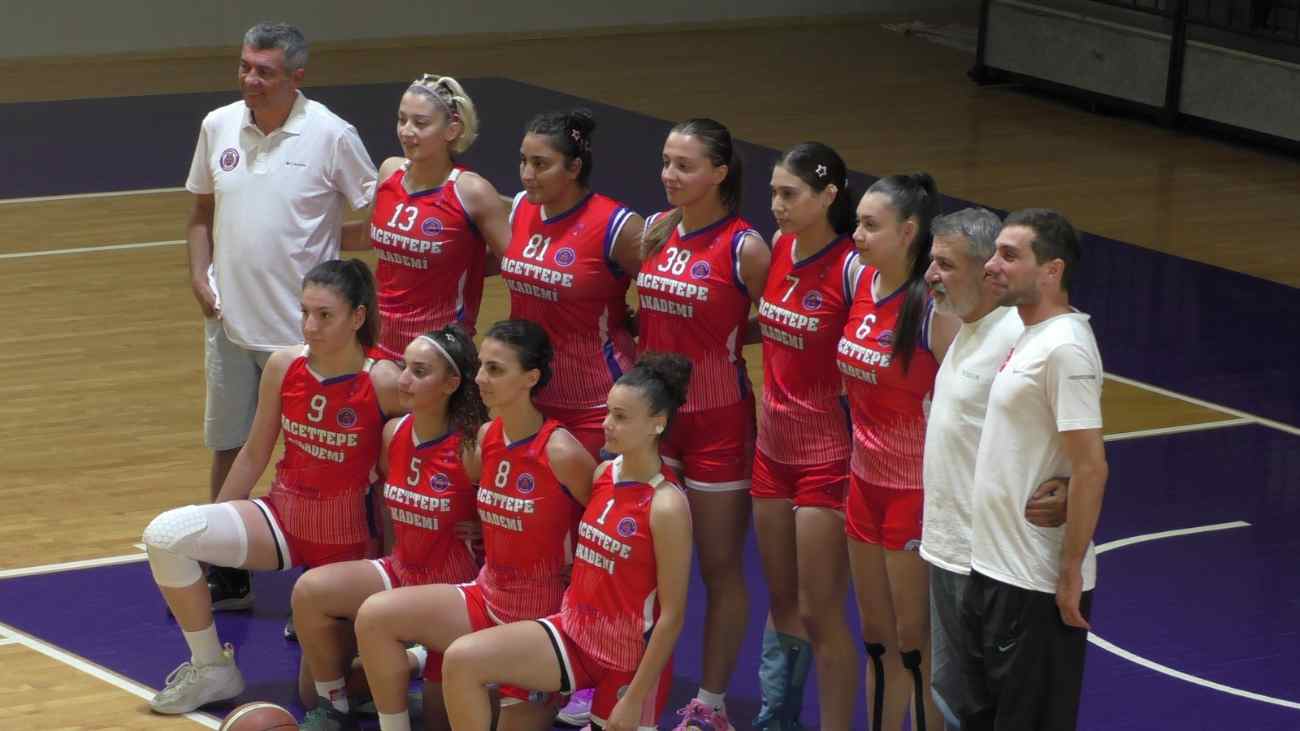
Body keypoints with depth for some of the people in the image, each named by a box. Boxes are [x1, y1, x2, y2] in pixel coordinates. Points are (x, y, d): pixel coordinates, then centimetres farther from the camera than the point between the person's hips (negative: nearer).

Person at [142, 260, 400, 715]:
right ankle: (211, 669, -1)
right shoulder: (284, 366, -9)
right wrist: (211, 529, 10)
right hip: (282, 518, 4)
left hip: (345, 539, -4)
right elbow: (254, 455, 4)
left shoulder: (384, 384, -21)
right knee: (165, 536, -19)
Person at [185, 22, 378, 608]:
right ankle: (227, 577, 26)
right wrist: (199, 275, 1)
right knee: (228, 450, 13)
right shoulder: (218, 127, 3)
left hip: (302, 327, -5)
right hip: (230, 320, 5)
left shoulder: (331, 135, -10)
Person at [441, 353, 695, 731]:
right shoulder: (603, 474, 2)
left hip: (630, 656, -6)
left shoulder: (666, 506, -18)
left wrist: (635, 700, -15)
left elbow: (673, 615, -16)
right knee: (462, 660, -13)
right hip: (575, 629, 6)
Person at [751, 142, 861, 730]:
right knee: (781, 601, 17)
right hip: (774, 445, 7)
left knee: (820, 614, -1)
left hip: (827, 455, -7)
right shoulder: (778, 249, 3)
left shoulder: (852, 270, -18)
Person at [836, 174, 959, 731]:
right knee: (877, 637, 17)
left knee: (916, 643, 3)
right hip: (865, 481, 7)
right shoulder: (863, 283, 2)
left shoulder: (935, 309, -19)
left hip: (915, 491, -7)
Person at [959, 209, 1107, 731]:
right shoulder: (1029, 336, 11)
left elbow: (1090, 469, -22)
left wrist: (1071, 574, -20)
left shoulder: (1065, 349, -19)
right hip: (992, 570, 10)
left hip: (1036, 587, -10)